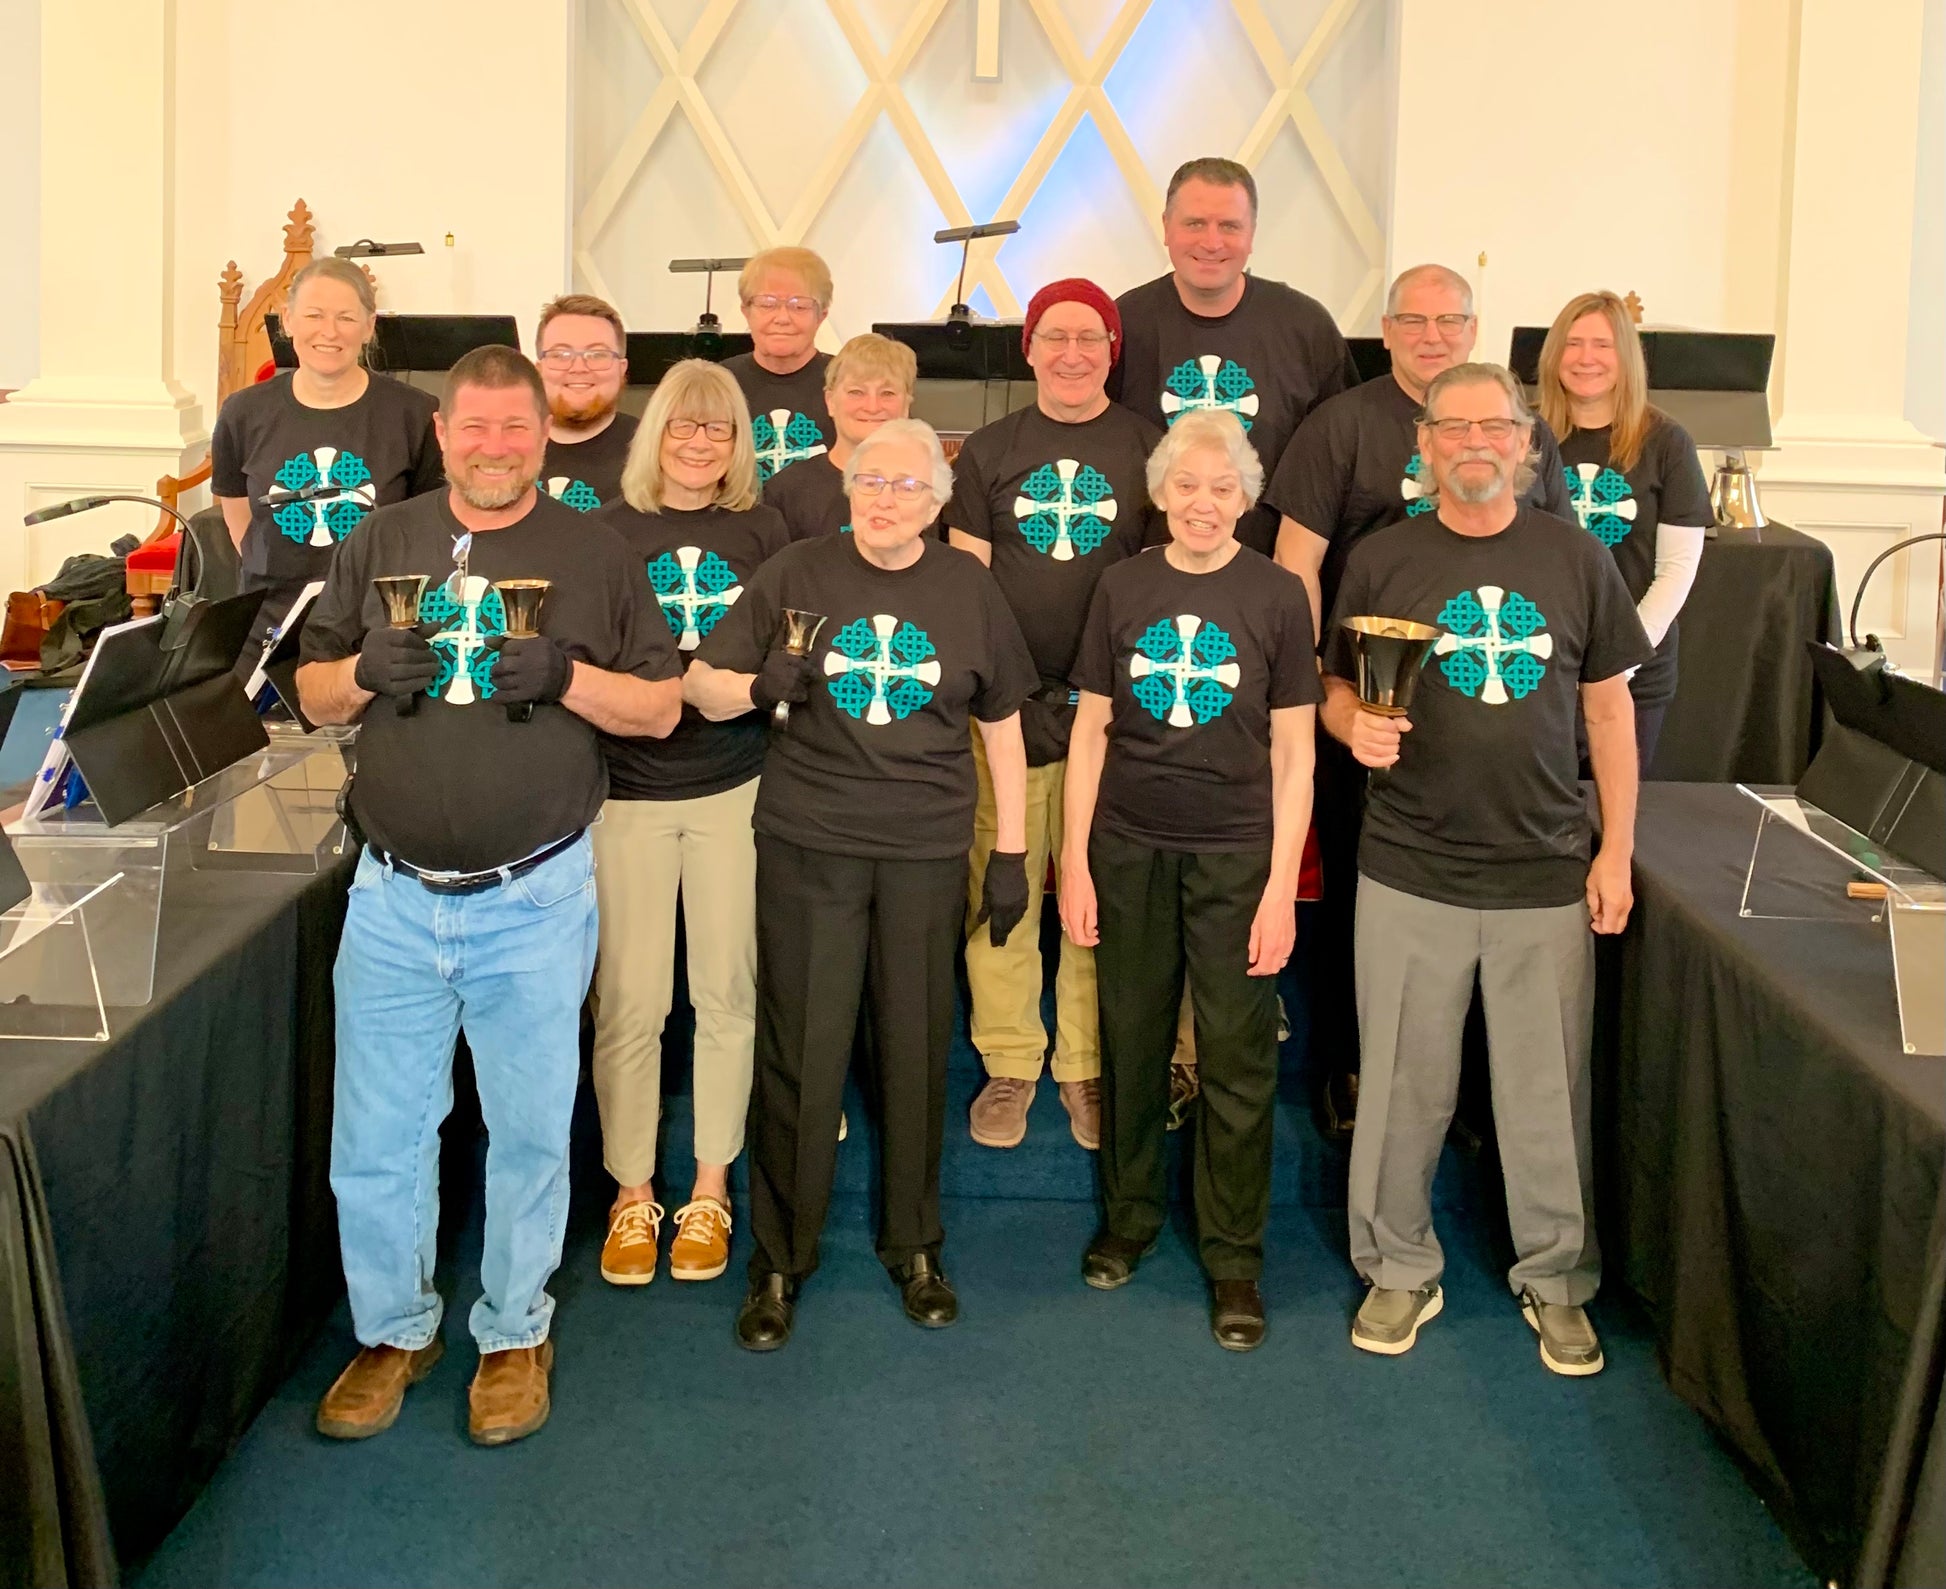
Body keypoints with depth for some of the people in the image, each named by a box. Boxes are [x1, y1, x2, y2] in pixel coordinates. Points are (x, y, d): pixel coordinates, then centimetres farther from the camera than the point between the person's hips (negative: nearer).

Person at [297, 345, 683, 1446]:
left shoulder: (595, 554, 3)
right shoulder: (382, 543, 9)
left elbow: (661, 709, 2)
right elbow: (312, 696, 12)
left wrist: (567, 675, -16)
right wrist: (365, 670, -10)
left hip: (536, 899, -2)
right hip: (395, 894, 2)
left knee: (529, 1131, 9)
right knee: (375, 1135, 7)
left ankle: (515, 1335, 27)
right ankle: (393, 1332, 27)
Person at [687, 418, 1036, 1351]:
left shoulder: (968, 589, 5)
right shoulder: (798, 573, 1)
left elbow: (1001, 725, 11)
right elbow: (701, 688, 1)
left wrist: (1012, 853, 8)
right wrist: (758, 686, -22)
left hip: (926, 854, 1)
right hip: (808, 847, -1)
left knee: (916, 1053, 8)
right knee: (799, 1055, 1)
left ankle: (913, 1247, 26)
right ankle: (778, 1261, 16)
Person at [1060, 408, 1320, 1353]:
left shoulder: (1276, 595, -3)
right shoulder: (1125, 588, 3)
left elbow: (1293, 751, -2)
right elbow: (1091, 730, 6)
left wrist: (1282, 884, -7)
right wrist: (1074, 860, 2)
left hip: (1236, 855, -2)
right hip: (1130, 848, 2)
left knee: (1238, 1061, 2)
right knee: (1131, 1044, 12)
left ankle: (1233, 1257, 15)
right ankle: (1129, 1217, 31)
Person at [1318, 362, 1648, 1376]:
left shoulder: (1576, 560, 4)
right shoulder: (1381, 560, 2)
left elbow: (1610, 710, 8)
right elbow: (1336, 692, 8)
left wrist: (1615, 851, 3)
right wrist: (1357, 728, -16)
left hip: (1546, 875, 1)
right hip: (1410, 873, 0)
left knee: (1549, 1092, 8)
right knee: (1404, 1086, 7)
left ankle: (1557, 1281, 26)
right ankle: (1398, 1269, 25)